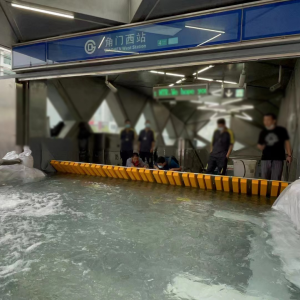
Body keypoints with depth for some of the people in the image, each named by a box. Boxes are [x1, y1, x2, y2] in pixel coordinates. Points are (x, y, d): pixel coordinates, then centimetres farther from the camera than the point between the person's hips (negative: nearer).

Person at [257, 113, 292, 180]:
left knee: (275, 180, -5)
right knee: (264, 179, 9)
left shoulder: (281, 130, 2)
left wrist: (289, 155, 0)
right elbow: (260, 146, 16)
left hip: (278, 158, -3)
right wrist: (260, 147, -6)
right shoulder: (263, 132, 10)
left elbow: (287, 142, 5)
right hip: (265, 159, 3)